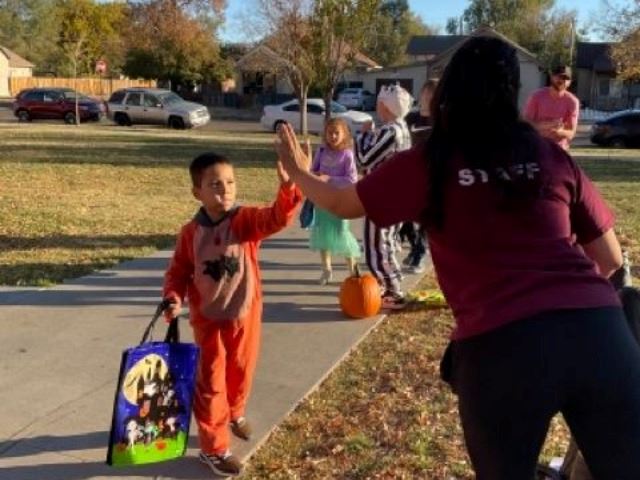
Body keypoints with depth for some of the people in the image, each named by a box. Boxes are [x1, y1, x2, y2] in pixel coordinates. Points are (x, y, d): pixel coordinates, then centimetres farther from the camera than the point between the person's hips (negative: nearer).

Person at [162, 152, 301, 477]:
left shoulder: (247, 220, -13)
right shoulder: (191, 232, -9)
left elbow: (278, 217, -32)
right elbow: (178, 271, 1)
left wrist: (289, 186, -50)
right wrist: (174, 298, -17)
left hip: (245, 314, 1)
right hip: (209, 319, -1)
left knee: (241, 371, 21)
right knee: (211, 383, 5)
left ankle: (235, 413, 52)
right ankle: (213, 448, 19)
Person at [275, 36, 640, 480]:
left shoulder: (427, 166, 3)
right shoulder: (552, 156, 11)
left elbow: (343, 205, 17)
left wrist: (299, 172, 35)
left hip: (499, 344, -2)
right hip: (597, 328, 2)